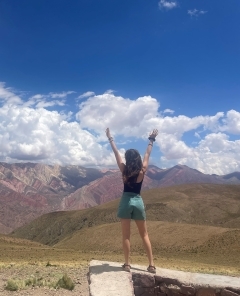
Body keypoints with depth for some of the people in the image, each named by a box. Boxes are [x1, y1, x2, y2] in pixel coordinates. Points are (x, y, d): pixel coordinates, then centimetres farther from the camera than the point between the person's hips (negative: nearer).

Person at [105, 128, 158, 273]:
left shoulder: (124, 170, -4)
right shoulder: (143, 170, -2)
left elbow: (116, 152, 5)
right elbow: (147, 154, 11)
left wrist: (110, 138, 15)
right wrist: (152, 139, 23)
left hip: (126, 202, -1)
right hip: (138, 202, 2)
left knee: (126, 236, 5)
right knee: (145, 235, 10)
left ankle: (127, 264, 8)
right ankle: (152, 264, 9)